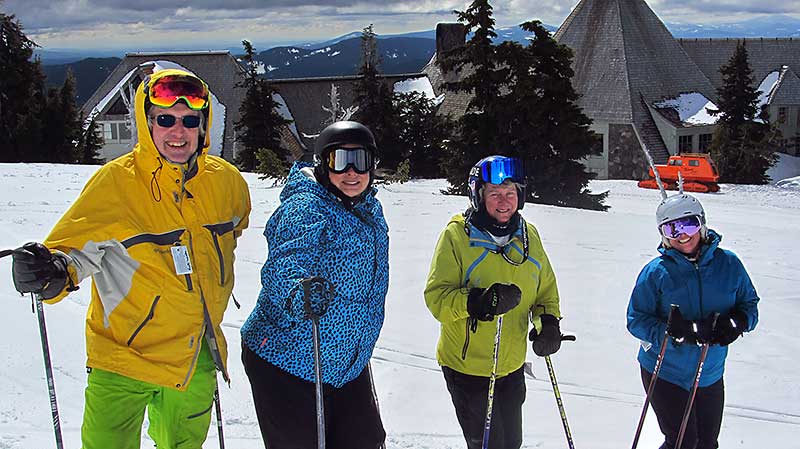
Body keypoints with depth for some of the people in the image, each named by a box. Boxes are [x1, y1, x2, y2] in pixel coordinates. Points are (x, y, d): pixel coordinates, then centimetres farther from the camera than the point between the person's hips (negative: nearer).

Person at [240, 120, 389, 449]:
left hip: (348, 363, 8)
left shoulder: (371, 210, 8)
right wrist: (300, 293, -55)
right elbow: (283, 266, -34)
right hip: (286, 362, -7)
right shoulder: (307, 207, -18)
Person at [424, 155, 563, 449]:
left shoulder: (529, 236, 3)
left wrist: (549, 323, -5)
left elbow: (546, 290, 14)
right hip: (467, 366, -5)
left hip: (512, 367, 5)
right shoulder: (457, 235, -14)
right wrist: (477, 303, -34)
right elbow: (436, 296, -18)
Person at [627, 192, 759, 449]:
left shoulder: (728, 264, -4)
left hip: (711, 376, 4)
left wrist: (737, 322, -18)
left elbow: (749, 303, 5)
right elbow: (636, 319, -10)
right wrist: (671, 331, -28)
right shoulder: (656, 272, -11)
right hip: (665, 373, -3)